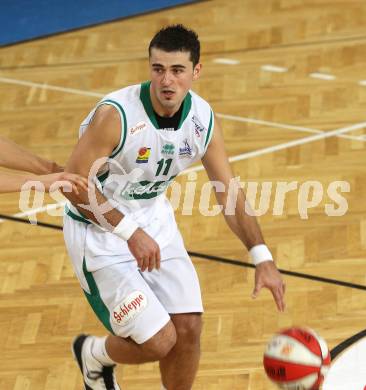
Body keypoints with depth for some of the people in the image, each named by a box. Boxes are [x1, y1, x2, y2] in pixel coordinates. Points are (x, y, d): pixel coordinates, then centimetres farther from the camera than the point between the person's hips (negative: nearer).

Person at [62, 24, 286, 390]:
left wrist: (262, 258, -7)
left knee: (188, 328, 0)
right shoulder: (116, 114, -28)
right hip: (98, 228, -6)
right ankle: (94, 354, 23)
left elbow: (230, 194, 1)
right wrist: (130, 232, -28)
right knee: (158, 341, -11)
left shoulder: (203, 120, -9)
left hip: (153, 218, 6)